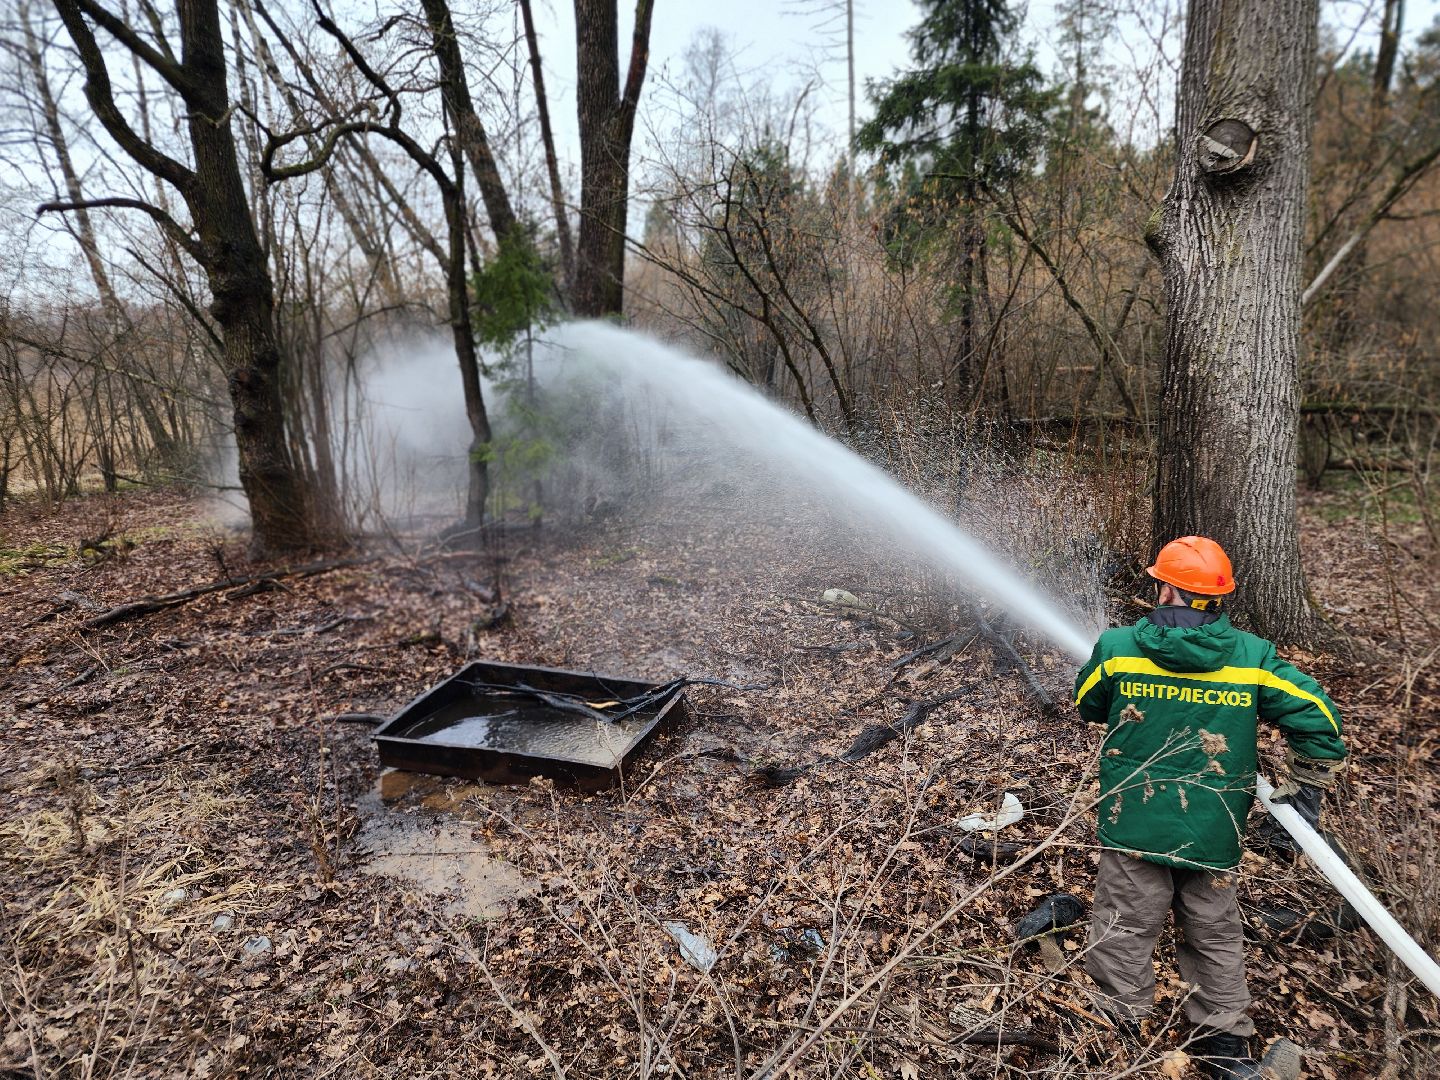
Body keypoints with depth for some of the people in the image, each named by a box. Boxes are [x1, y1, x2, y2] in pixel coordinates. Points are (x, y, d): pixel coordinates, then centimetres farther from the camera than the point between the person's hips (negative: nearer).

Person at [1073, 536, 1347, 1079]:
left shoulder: (1117, 647, -11)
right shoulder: (1253, 656, -6)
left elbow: (1088, 707, 6)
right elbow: (1316, 717, -4)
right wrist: (1305, 790, 7)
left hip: (1135, 825, -2)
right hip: (1214, 832, 3)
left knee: (1124, 932, 10)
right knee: (1213, 936, 21)